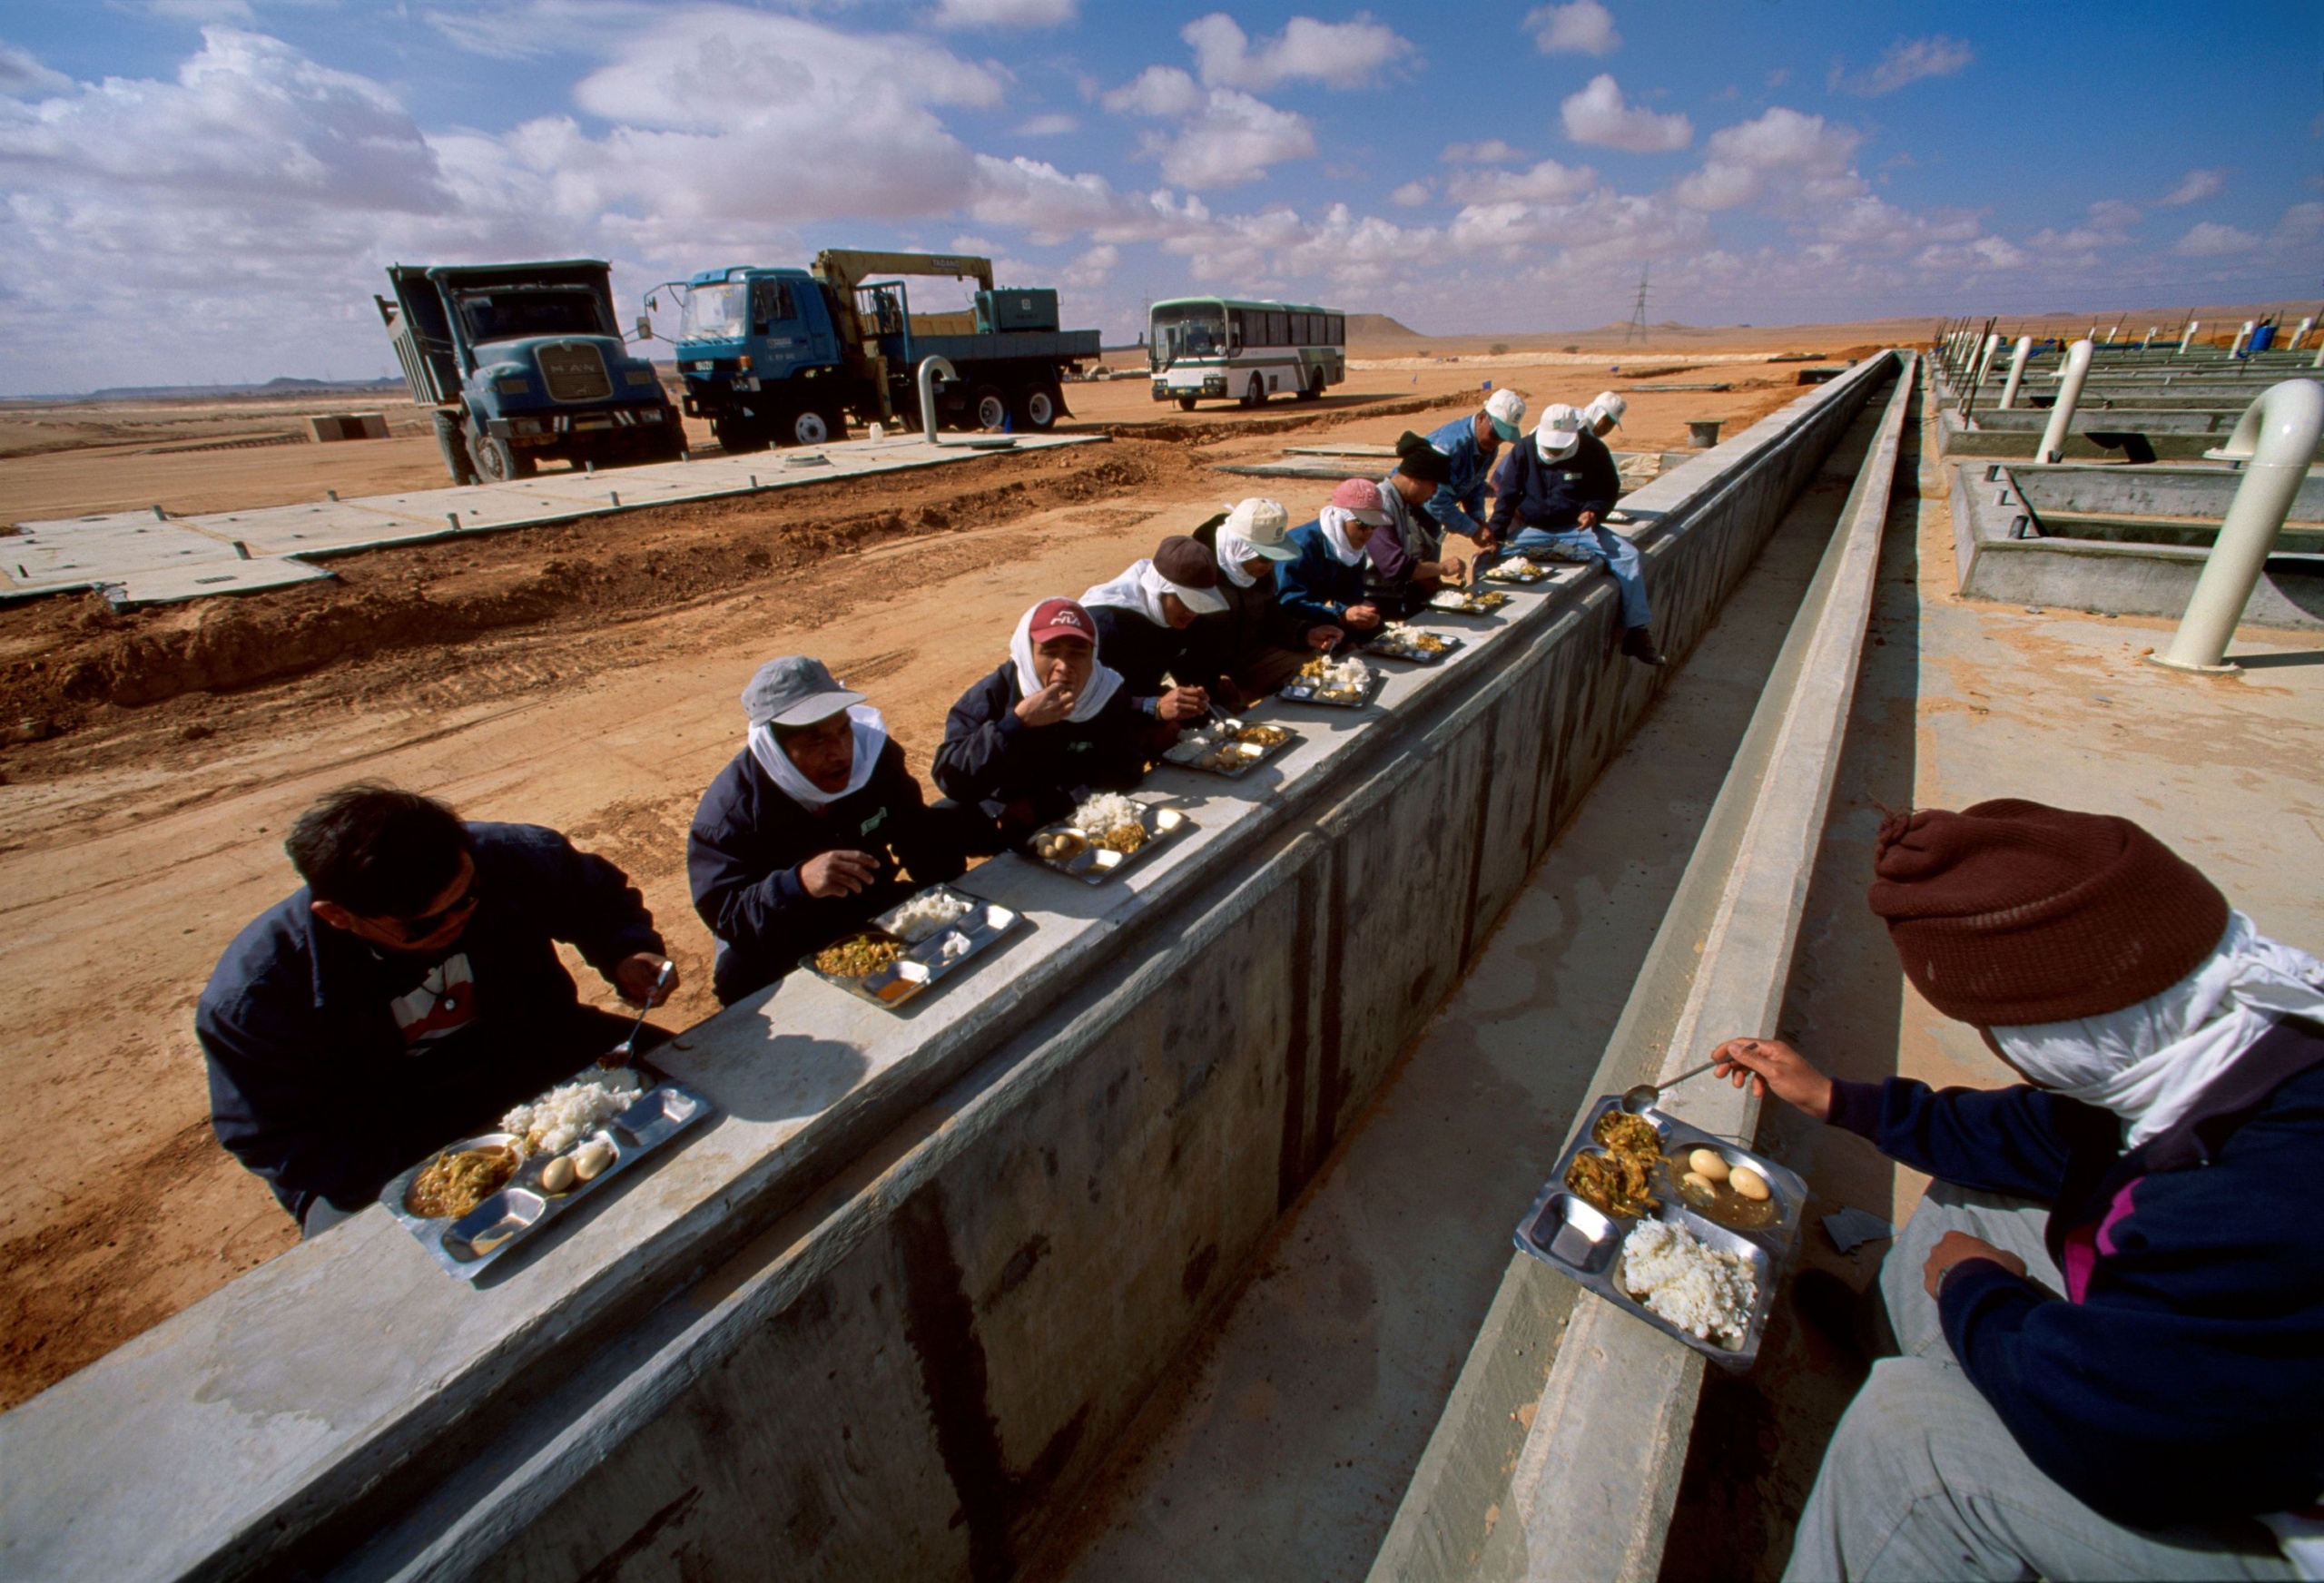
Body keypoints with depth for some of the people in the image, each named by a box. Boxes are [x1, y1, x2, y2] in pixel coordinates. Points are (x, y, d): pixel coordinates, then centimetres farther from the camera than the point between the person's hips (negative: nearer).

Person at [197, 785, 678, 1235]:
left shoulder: (514, 858, -20)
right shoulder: (254, 996, -21)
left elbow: (598, 897, 2)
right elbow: (282, 1142, -13)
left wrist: (625, 953, -19)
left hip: (549, 1067, 2)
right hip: (395, 1155, -1)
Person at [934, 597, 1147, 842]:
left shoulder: (1110, 694, -14)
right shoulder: (991, 696, -21)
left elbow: (1124, 772, -16)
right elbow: (950, 778, -30)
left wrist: (1043, 804, -24)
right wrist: (1017, 721, -41)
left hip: (1076, 819, 2)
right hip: (995, 818, -2)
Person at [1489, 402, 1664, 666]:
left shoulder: (1594, 451, -3)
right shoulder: (1524, 450, -5)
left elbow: (1610, 491, 8)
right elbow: (1506, 496, -4)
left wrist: (1595, 510, -15)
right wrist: (1495, 536, -16)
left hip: (1576, 528, 1)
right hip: (1531, 530, 0)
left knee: (1628, 555, -19)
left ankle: (1637, 633, -12)